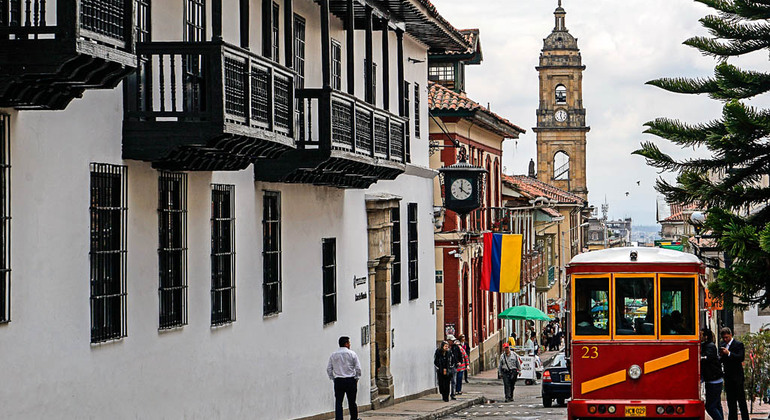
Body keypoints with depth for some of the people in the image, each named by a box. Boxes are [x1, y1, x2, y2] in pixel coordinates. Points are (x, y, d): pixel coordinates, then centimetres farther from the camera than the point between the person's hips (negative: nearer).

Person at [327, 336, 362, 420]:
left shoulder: (333, 355, 5)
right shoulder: (352, 354, -3)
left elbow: (329, 369, 5)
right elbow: (358, 368, -5)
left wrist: (333, 378, 13)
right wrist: (356, 378, 7)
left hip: (338, 381, 2)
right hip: (350, 380, -1)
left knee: (338, 403, 0)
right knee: (352, 402, 9)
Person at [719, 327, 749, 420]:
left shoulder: (738, 345, -6)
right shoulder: (723, 345, 14)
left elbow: (741, 358, -17)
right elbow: (722, 360, 15)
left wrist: (729, 353, -24)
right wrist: (721, 356, -7)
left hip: (737, 377, -7)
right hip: (728, 377, 7)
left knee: (741, 400, -4)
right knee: (731, 401, 10)